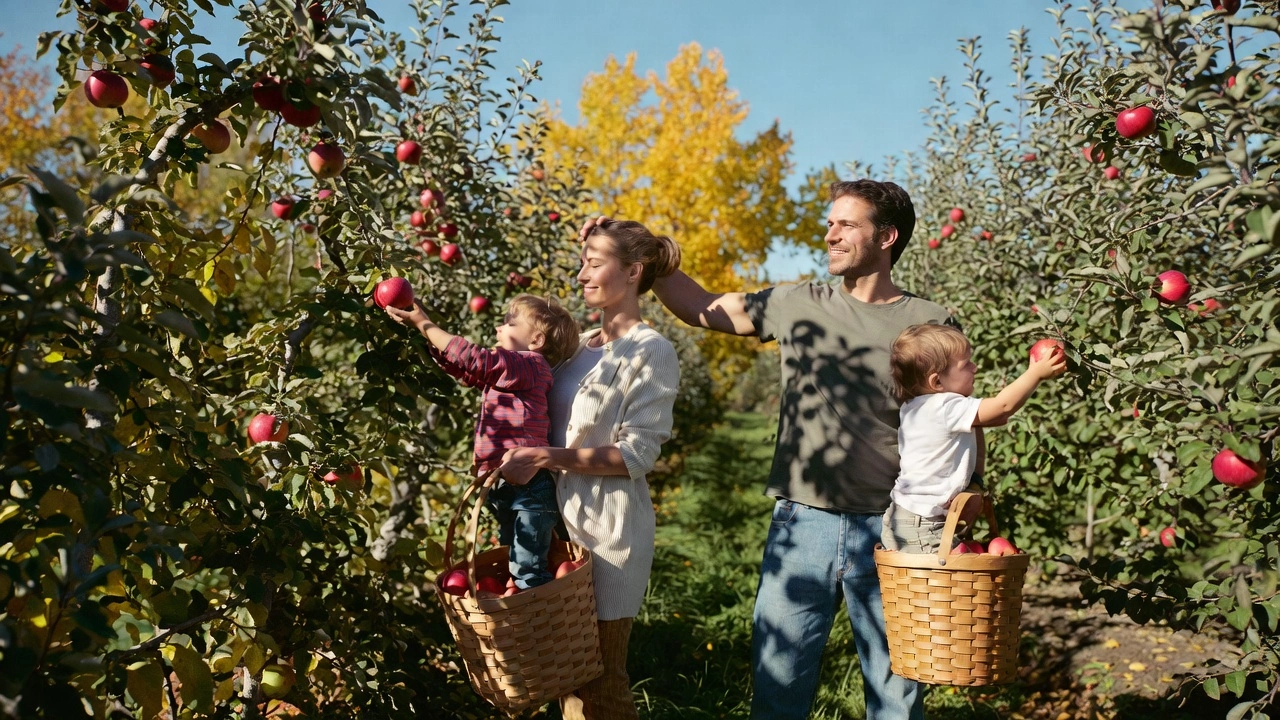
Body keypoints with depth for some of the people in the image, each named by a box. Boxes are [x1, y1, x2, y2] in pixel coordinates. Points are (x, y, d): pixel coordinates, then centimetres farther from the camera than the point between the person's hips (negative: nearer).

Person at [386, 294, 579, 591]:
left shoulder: (530, 365, -13)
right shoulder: (508, 370, 15)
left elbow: (473, 359, -21)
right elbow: (459, 365, 17)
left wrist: (425, 324, -13)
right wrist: (423, 325, 7)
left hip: (528, 488, -10)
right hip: (507, 490, 10)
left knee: (527, 572, -7)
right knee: (511, 566, 21)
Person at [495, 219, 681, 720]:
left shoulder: (651, 351, -9)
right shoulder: (580, 345, 12)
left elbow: (637, 454, -15)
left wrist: (547, 458, -22)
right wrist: (514, 459, 0)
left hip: (609, 524, -6)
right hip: (562, 515, 7)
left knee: (600, 679, 3)